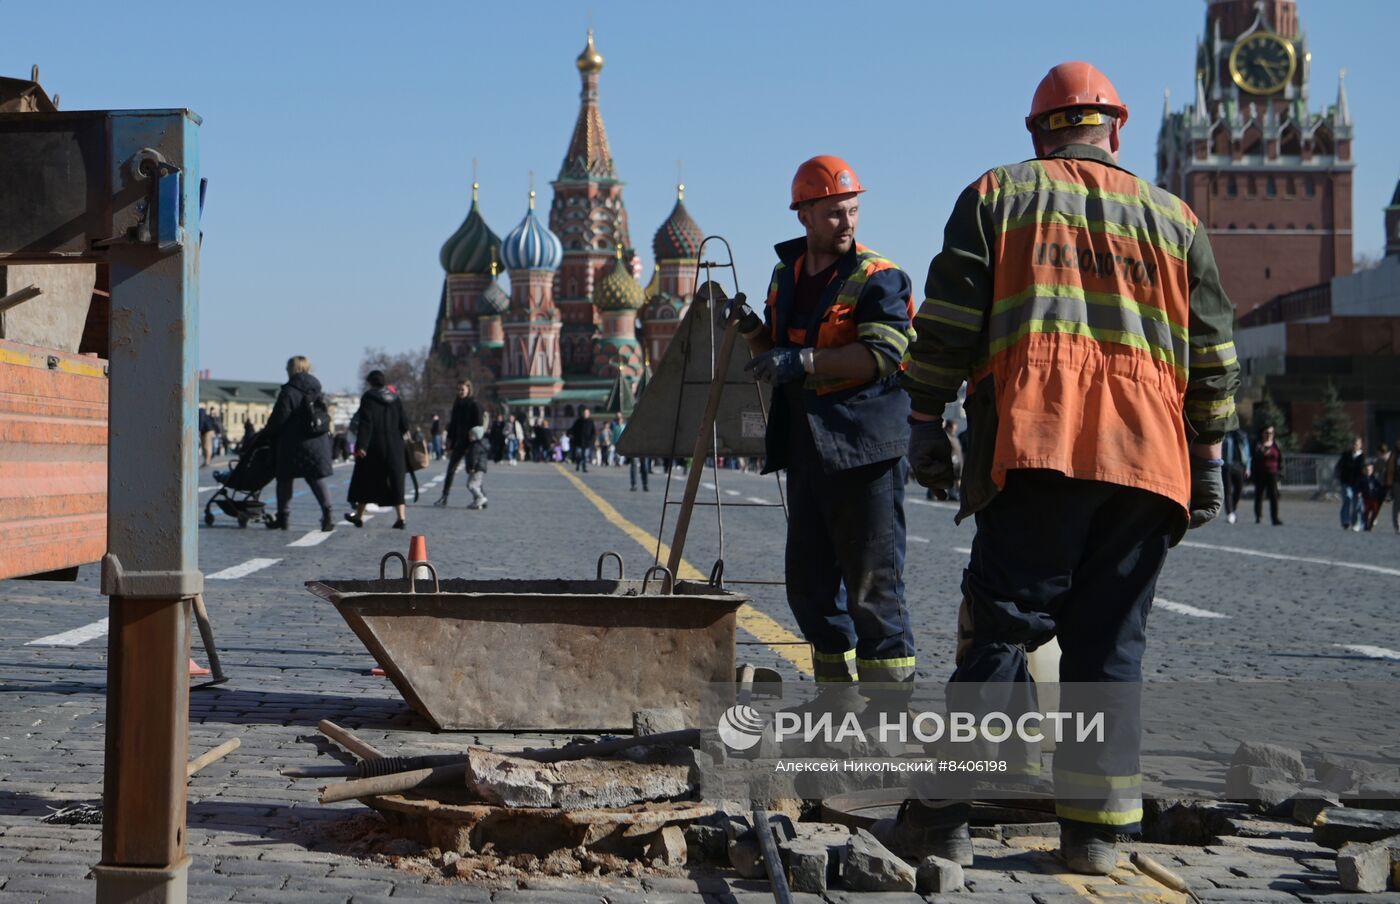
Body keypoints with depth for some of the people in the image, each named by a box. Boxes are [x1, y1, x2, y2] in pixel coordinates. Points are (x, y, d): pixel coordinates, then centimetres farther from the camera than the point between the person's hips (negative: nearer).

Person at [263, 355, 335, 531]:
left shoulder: (288, 392, -11)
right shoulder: (317, 391, 10)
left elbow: (278, 418, -10)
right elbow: (326, 417, 13)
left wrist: (269, 435, 6)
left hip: (294, 443, -5)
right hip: (319, 443, 6)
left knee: (285, 479, 8)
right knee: (317, 479, 8)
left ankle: (282, 518, 12)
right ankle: (327, 513, -7)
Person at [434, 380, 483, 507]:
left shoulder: (474, 405, -9)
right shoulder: (457, 405, 11)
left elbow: (477, 426, -12)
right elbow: (452, 424, 14)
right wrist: (450, 441, 9)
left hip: (469, 443, -6)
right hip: (459, 443, 6)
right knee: (450, 470, 2)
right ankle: (444, 498, 3)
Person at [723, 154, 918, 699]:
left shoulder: (878, 278, -6)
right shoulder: (786, 275, 16)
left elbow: (881, 355, -20)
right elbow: (772, 359, 24)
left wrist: (804, 360, -27)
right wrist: (750, 328, 4)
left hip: (864, 449, -8)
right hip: (806, 449, 8)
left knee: (873, 584, -8)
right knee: (809, 583, 14)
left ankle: (889, 704, -2)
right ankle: (839, 699, 27)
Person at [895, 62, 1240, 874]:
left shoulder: (997, 194, 12)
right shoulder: (1173, 216, 19)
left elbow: (946, 326, 4)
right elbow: (1213, 352, 16)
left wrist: (926, 427, 9)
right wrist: (1209, 462, 20)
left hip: (1037, 449, -2)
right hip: (1148, 459, 2)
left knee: (1001, 627, -2)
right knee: (1110, 641, 6)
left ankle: (944, 812, -6)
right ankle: (1097, 826, 6)